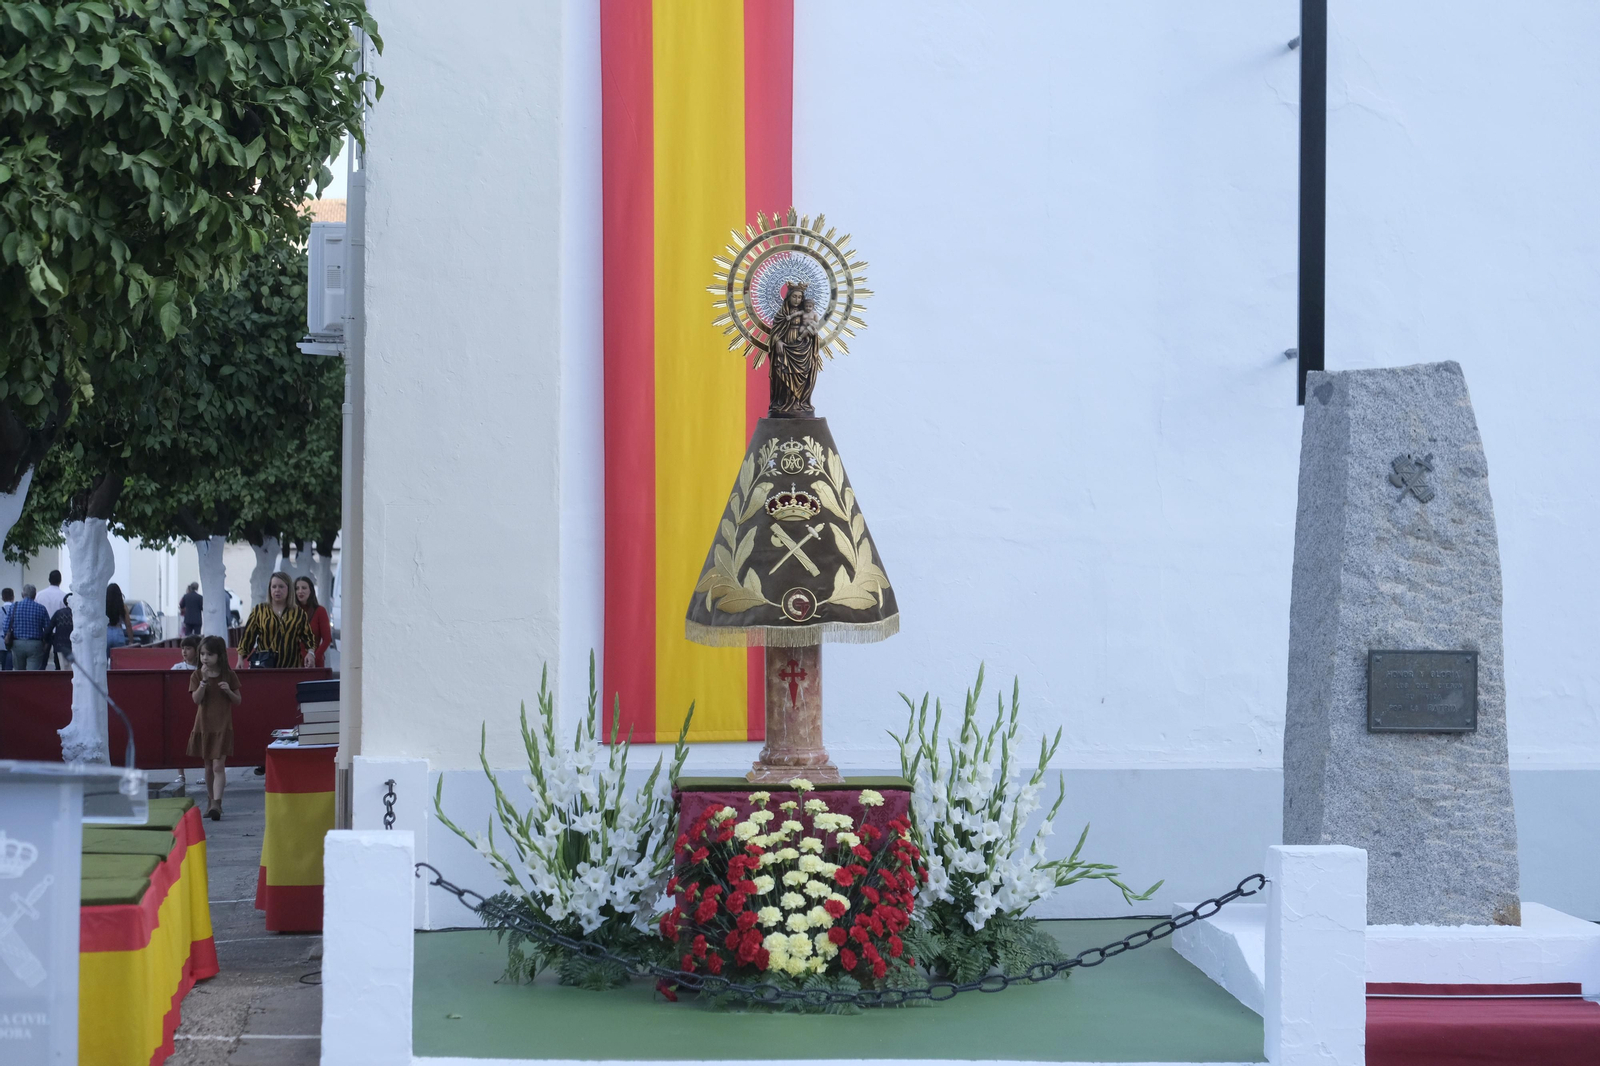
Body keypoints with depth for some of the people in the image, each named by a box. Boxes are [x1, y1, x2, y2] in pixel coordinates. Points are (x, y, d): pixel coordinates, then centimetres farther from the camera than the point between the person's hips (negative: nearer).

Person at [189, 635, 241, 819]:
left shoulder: (229, 675, -1)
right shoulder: (197, 676, 1)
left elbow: (238, 701, 5)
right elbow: (196, 699, -11)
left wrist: (229, 691, -15)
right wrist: (204, 680, -20)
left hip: (223, 727, -3)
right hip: (203, 726, 3)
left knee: (218, 766, -12)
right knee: (208, 767, 12)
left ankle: (216, 804, -20)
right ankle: (211, 802, 23)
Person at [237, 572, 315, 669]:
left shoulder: (299, 613, 10)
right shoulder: (259, 611, 8)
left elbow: (308, 635, 8)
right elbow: (247, 635, 6)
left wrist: (310, 653, -10)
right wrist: (241, 658, -2)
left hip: (291, 667, 1)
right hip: (264, 665, -1)